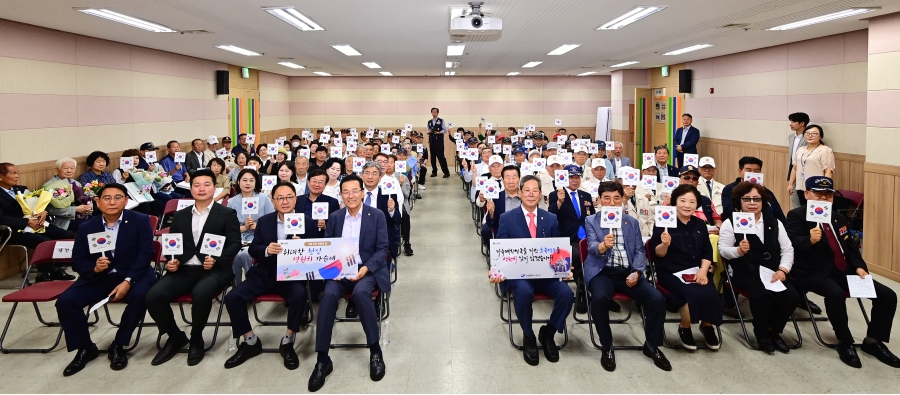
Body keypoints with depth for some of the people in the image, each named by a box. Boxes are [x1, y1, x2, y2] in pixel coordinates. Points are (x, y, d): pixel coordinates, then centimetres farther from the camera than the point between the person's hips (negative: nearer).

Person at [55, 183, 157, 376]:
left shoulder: (140, 221, -4)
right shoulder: (87, 227, 5)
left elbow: (145, 254, -12)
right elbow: (77, 261, 6)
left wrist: (127, 281, -23)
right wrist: (94, 268, -18)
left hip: (133, 275, -3)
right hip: (98, 277, 3)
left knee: (141, 295, -34)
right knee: (65, 301, -18)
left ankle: (118, 345, -11)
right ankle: (85, 348, 5)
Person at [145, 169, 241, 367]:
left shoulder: (227, 214, 6)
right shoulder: (180, 216, 19)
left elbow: (235, 244, -2)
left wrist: (216, 260, -19)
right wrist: (171, 262, -5)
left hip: (214, 270, -4)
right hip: (184, 270, 4)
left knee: (201, 293, -37)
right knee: (153, 296, -21)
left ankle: (196, 340, -8)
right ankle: (176, 336, 6)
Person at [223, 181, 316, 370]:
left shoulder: (308, 222, 1)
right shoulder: (264, 221, 8)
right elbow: (252, 250, 7)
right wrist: (266, 250, -16)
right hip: (264, 274, 3)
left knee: (300, 294, -35)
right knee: (232, 297, -16)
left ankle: (287, 342, -12)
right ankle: (250, 342, 5)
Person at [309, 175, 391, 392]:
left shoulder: (377, 215, 0)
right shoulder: (334, 217, 9)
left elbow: (383, 249, -3)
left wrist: (366, 268, -20)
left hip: (367, 270, -2)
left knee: (360, 292, -36)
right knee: (329, 295, -30)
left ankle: (375, 350, -19)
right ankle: (322, 360, -22)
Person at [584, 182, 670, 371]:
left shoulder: (632, 222, 15)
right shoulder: (591, 221, 5)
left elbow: (640, 250, 10)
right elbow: (592, 248, -10)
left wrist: (636, 272, -9)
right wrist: (603, 246, -35)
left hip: (628, 272, 3)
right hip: (603, 272, -3)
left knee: (658, 299, -19)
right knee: (599, 298, -35)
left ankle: (652, 346, 5)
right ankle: (607, 347, -12)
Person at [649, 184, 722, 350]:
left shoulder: (700, 224, 11)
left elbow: (707, 252, 10)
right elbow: (658, 254, -7)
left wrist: (703, 270, -8)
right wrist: (664, 244, -28)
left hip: (697, 271, 4)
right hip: (671, 272, -4)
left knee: (711, 294, -24)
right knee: (693, 294, -30)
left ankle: (707, 326, 10)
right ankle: (684, 328, 1)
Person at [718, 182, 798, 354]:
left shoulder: (774, 222, 14)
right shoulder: (730, 223, 2)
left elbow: (787, 249, 10)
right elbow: (723, 249, -3)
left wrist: (782, 270, -7)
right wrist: (739, 250, -24)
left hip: (773, 271, 4)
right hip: (746, 271, -4)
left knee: (791, 296, -22)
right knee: (763, 295, -32)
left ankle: (774, 331, 5)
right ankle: (761, 333, -4)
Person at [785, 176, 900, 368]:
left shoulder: (838, 218, 18)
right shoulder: (797, 216, -5)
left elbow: (849, 247, 18)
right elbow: (793, 244, -19)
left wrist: (859, 267, 0)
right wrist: (810, 240, -41)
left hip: (843, 270, 7)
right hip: (813, 272, -7)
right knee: (836, 293, -37)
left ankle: (873, 341, 14)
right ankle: (845, 343, -14)